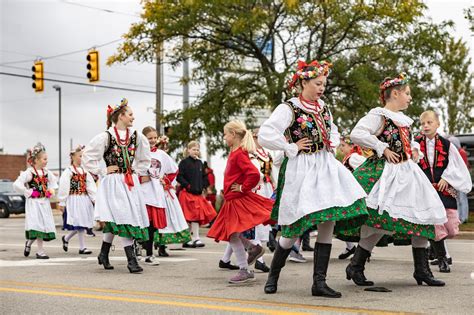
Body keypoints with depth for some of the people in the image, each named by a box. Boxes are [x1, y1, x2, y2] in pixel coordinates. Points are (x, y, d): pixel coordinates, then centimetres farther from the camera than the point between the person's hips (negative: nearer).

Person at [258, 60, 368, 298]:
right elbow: (265, 136, -20)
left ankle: (319, 282, 0)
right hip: (300, 171, -6)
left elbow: (333, 131, 32)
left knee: (328, 224, -4)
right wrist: (292, 148, -14)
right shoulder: (289, 108, -9)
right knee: (294, 230, -2)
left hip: (326, 167, 6)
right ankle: (273, 276, 19)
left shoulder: (323, 108, 13)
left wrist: (332, 145, 11)